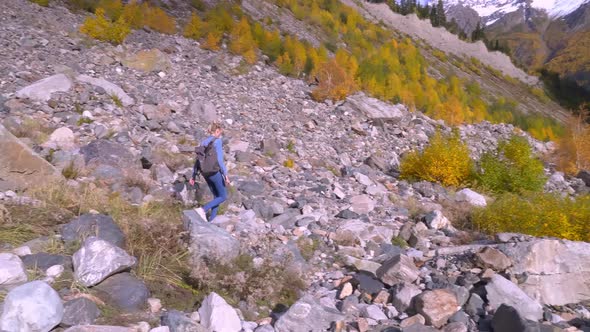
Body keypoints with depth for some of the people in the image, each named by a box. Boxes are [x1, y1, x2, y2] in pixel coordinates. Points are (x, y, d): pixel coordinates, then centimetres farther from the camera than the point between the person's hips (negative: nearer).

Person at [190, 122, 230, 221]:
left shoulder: (203, 142, 10)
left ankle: (212, 221, 13)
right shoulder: (217, 141, -12)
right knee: (223, 197, 6)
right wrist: (226, 175, -17)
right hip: (215, 172, -7)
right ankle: (203, 209, -11)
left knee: (217, 196, 17)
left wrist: (193, 176, 14)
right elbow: (219, 160, -20)